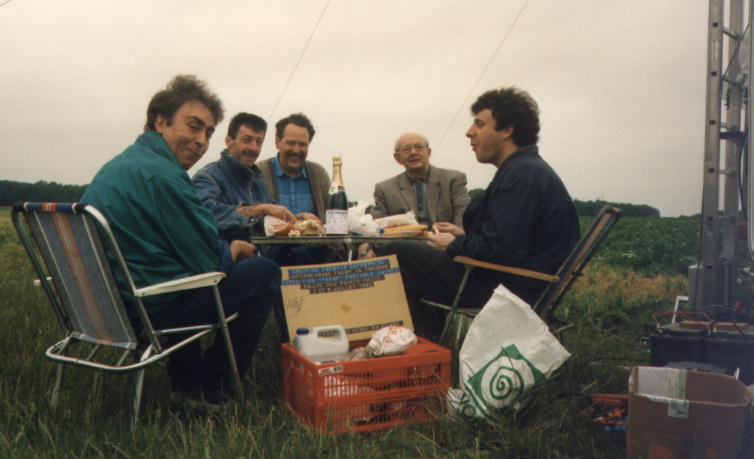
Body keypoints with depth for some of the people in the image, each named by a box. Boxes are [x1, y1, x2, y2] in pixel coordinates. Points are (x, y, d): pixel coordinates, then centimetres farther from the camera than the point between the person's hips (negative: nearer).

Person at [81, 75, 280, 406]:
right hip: (152, 311, -10)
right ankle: (212, 391, 10)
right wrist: (237, 249, 5)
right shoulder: (162, 174, -19)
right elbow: (211, 262, -16)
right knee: (265, 273, -2)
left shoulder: (115, 167, 12)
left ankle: (185, 385, 30)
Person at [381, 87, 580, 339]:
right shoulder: (529, 169, 15)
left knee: (396, 253, -11)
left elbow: (500, 248, -26)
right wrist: (464, 235, 12)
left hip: (509, 292, -11)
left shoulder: (523, 174, -18)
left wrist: (453, 246, -9)